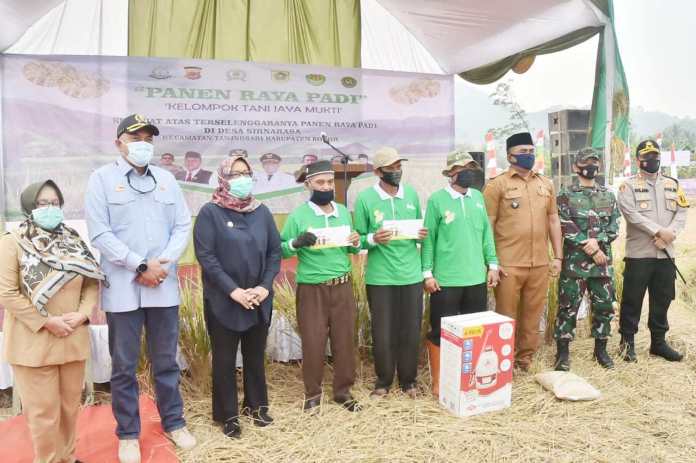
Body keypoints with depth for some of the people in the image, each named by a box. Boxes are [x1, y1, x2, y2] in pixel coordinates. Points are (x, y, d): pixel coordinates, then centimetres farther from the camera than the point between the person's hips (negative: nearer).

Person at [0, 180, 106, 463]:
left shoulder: (73, 241, 6)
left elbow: (93, 281, 7)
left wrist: (82, 314, -9)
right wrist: (47, 321, -16)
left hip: (73, 339, 4)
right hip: (34, 341, -4)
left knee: (70, 405, 15)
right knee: (44, 411, 5)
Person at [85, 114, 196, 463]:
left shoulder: (166, 179, 10)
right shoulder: (101, 179, -1)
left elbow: (183, 226, 6)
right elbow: (100, 234, -9)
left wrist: (163, 262, -9)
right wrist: (140, 267, -13)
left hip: (164, 286, 3)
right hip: (123, 288, -3)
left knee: (166, 360, 14)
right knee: (124, 366, 8)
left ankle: (173, 422, 29)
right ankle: (127, 433, 24)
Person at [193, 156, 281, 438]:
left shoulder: (262, 211, 5)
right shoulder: (210, 212, -7)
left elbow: (275, 251, 5)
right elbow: (205, 256, -13)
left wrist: (265, 286, -8)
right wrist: (233, 291, -18)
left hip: (259, 299, 4)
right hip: (223, 301, -4)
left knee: (255, 355, 16)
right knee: (225, 358, 8)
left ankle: (256, 405, 33)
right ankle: (227, 415, 23)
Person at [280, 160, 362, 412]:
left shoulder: (344, 212, 5)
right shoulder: (298, 215, -8)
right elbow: (281, 250, -7)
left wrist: (356, 243, -8)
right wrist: (297, 242, -26)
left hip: (342, 286, 4)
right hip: (311, 289, -4)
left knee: (344, 340, 11)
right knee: (313, 342, 6)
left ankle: (343, 390, 29)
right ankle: (312, 392, 26)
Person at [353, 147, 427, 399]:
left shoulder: (412, 194, 6)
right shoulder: (365, 198, -5)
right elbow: (358, 239, -1)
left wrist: (423, 234, -6)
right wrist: (373, 239, -21)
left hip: (411, 274, 3)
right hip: (380, 277, -3)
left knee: (411, 332, 10)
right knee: (382, 333, 7)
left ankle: (408, 380, 30)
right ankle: (383, 380, 28)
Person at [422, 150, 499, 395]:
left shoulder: (478, 197, 9)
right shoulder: (437, 199, -7)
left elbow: (487, 233, 12)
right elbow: (428, 239, -7)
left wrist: (492, 264, 8)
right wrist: (427, 273, -10)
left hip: (476, 278, 5)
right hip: (446, 280, -5)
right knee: (440, 331, 5)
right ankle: (437, 382, 19)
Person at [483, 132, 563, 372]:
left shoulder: (546, 184, 13)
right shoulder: (497, 184, -3)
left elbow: (553, 220, 16)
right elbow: (487, 225, -6)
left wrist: (558, 256, 11)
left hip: (540, 263, 5)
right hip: (509, 264, -4)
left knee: (533, 316, 12)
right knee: (506, 317, 4)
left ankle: (526, 359, 27)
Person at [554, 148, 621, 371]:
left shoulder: (609, 196, 12)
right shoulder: (566, 196, -2)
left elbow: (614, 228, 5)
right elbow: (566, 228, -10)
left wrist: (597, 241, -14)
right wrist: (590, 249, -14)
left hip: (603, 262, 4)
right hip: (574, 262, -4)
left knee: (604, 306, 10)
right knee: (568, 307, -1)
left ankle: (601, 349, 26)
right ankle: (562, 352, 9)